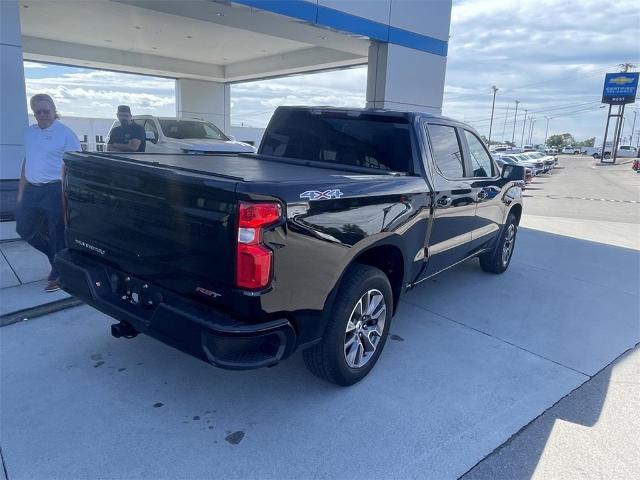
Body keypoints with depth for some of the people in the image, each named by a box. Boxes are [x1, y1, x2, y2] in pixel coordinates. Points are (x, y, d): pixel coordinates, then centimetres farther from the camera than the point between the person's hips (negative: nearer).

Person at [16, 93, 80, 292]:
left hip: (55, 191, -7)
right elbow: (26, 162, 18)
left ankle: (57, 275, 17)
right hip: (32, 190, 7)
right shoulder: (29, 132, 12)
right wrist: (20, 193, 14)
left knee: (58, 234, 2)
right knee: (24, 229, 13)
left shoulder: (66, 134, -7)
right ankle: (58, 256, 32)